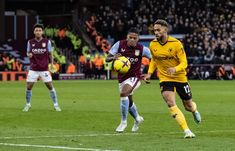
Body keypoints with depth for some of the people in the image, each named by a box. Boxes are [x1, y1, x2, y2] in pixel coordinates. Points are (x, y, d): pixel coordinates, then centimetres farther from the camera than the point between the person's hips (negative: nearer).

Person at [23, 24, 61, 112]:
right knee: (28, 87, -2)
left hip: (44, 69, -1)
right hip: (33, 69, 1)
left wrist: (52, 64, -3)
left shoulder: (47, 42, -2)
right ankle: (27, 105, 16)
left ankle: (56, 105, 9)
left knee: (50, 86, -3)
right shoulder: (30, 42, 0)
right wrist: (29, 55, -15)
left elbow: (50, 54, 6)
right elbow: (28, 53, 9)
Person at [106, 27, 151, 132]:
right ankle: (137, 118, 51)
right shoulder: (120, 44, -11)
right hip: (122, 77, 4)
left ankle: (123, 122, -14)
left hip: (134, 77, -4)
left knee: (123, 94, -30)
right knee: (128, 102, 19)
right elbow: (107, 59, -11)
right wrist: (113, 57, -34)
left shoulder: (141, 49, -16)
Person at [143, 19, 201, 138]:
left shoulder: (176, 44, -18)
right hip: (165, 79, 2)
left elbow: (184, 63, -17)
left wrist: (175, 69, -37)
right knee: (170, 103, -23)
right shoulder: (153, 45, -5)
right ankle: (186, 131, -21)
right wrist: (149, 73, 2)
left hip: (180, 78, -1)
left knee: (188, 106, 12)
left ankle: (194, 111, 53)